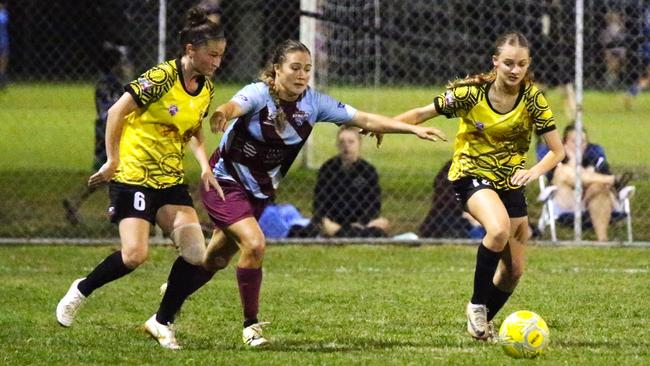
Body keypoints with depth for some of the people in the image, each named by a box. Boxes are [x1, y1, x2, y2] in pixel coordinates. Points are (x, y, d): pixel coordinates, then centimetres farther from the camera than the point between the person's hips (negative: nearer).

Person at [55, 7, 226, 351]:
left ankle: (162, 322, 8)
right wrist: (112, 161, -13)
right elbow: (116, 113, -14)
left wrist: (205, 167, 3)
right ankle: (81, 290, 11)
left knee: (196, 254, -7)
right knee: (135, 254, -16)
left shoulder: (206, 88, 6)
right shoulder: (162, 77, -17)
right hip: (133, 175, -7)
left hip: (171, 178, 7)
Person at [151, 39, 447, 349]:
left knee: (216, 259, 14)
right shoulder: (258, 94, -24)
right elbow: (235, 106, -46)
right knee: (254, 243, -25)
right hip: (226, 182, -6)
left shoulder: (313, 102, -9)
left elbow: (365, 120, -7)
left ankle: (165, 314, 35)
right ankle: (250, 325, -9)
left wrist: (414, 129, -15)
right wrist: (223, 113, -72)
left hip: (260, 191, 6)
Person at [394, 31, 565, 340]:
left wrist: (534, 171, -29)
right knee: (499, 229, -34)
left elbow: (557, 150, -10)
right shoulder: (471, 91, -16)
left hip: (510, 182, 3)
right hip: (472, 174, -3)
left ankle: (484, 322, 34)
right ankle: (477, 304, -15)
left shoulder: (533, 98, -12)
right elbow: (422, 114, -6)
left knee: (514, 270, 6)